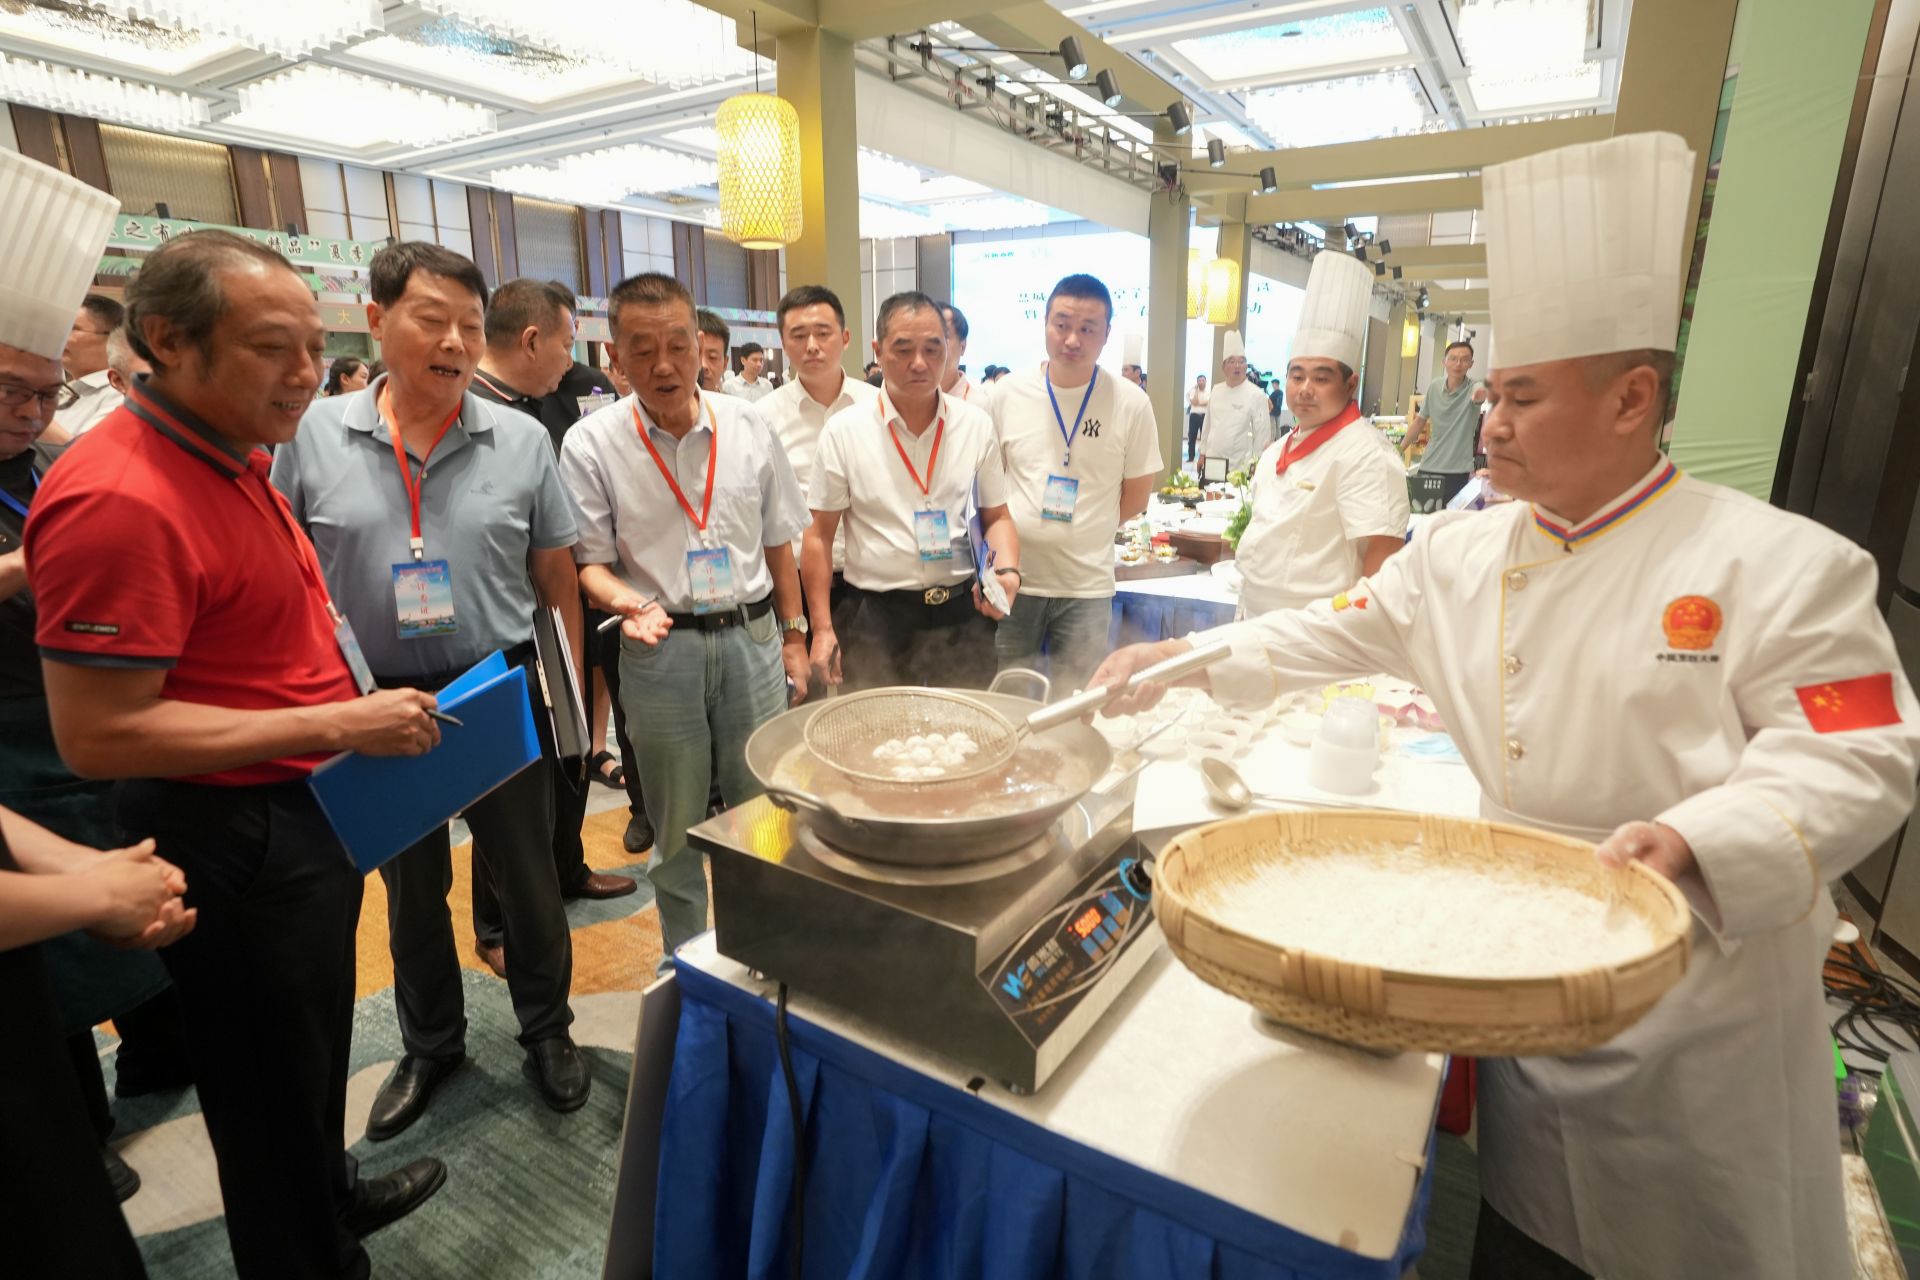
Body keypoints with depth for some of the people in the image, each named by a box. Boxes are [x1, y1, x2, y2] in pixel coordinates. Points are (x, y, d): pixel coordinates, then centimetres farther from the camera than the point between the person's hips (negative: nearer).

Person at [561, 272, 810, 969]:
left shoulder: (748, 427, 1)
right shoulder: (592, 444, -6)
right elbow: (589, 563, -3)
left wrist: (792, 635, 9)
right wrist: (630, 604, -24)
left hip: (752, 637, 2)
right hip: (661, 648, -1)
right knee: (676, 825, 14)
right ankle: (683, 958, 35)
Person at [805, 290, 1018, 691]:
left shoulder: (977, 425, 3)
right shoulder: (843, 431, -4)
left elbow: (997, 517, 11)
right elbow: (820, 536, 0)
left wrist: (1008, 570, -8)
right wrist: (822, 629, -3)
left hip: (964, 613, 2)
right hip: (876, 618, -2)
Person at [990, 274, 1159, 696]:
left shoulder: (1131, 403, -4)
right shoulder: (1009, 393, 0)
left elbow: (1136, 495, 6)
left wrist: (1080, 530, 2)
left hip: (1087, 586, -1)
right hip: (1014, 579, 1)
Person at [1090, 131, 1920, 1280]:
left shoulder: (1781, 567, -13)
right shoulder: (1461, 552, 1)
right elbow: (1333, 639, 4)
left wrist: (1693, 841, -30)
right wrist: (1186, 659, -4)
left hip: (1702, 991, -3)